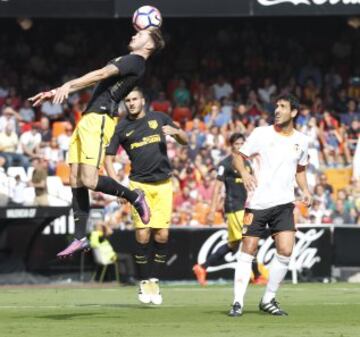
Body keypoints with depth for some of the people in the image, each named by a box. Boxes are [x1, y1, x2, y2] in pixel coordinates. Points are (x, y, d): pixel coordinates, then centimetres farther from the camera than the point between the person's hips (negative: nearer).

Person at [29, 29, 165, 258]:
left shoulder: (135, 62, -6)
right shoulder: (124, 61, 23)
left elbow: (101, 74, -18)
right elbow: (99, 79, 24)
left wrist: (68, 86, -28)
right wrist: (57, 92, 21)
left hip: (99, 121, -10)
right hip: (88, 120, 10)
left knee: (89, 180, -18)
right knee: (76, 181, 3)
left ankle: (134, 197, 4)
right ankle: (81, 238, 4)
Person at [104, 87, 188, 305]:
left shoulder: (159, 118, 8)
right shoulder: (122, 128, 4)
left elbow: (185, 141, 14)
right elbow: (109, 158, 5)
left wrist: (175, 131, -9)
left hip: (163, 184, 1)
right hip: (139, 185, -1)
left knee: (162, 235, -3)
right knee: (142, 235, -9)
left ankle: (155, 281, 9)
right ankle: (144, 283, 4)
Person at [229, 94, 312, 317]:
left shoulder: (301, 140, 7)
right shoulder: (261, 133, -3)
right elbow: (238, 156, 1)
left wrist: (305, 190, 5)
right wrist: (244, 173, -19)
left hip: (284, 203, 2)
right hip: (257, 203, -2)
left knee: (285, 251, -10)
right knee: (248, 251, -2)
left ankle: (269, 300, 6)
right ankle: (238, 302, 5)